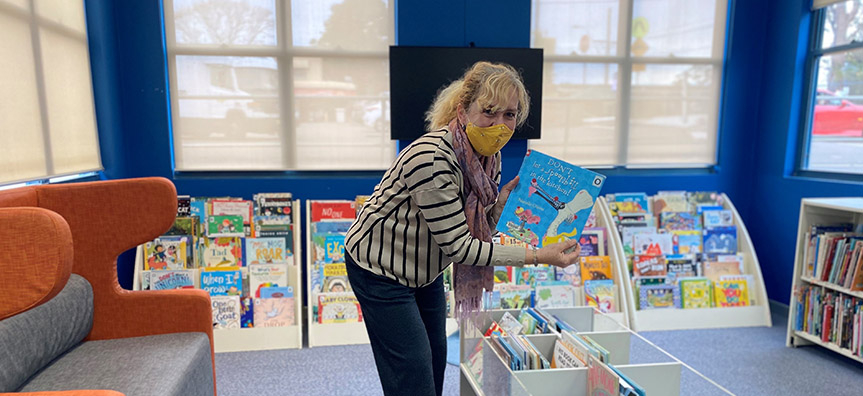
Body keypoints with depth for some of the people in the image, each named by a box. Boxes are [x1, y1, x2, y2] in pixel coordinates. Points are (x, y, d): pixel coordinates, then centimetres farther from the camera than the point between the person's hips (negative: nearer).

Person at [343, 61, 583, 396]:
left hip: (425, 267, 8)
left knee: (436, 358, 20)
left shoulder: (489, 158, -7)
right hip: (379, 267, -8)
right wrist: (536, 256, -30)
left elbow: (481, 227, 0)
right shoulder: (432, 159, -35)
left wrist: (507, 193, -17)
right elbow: (458, 246, -30)